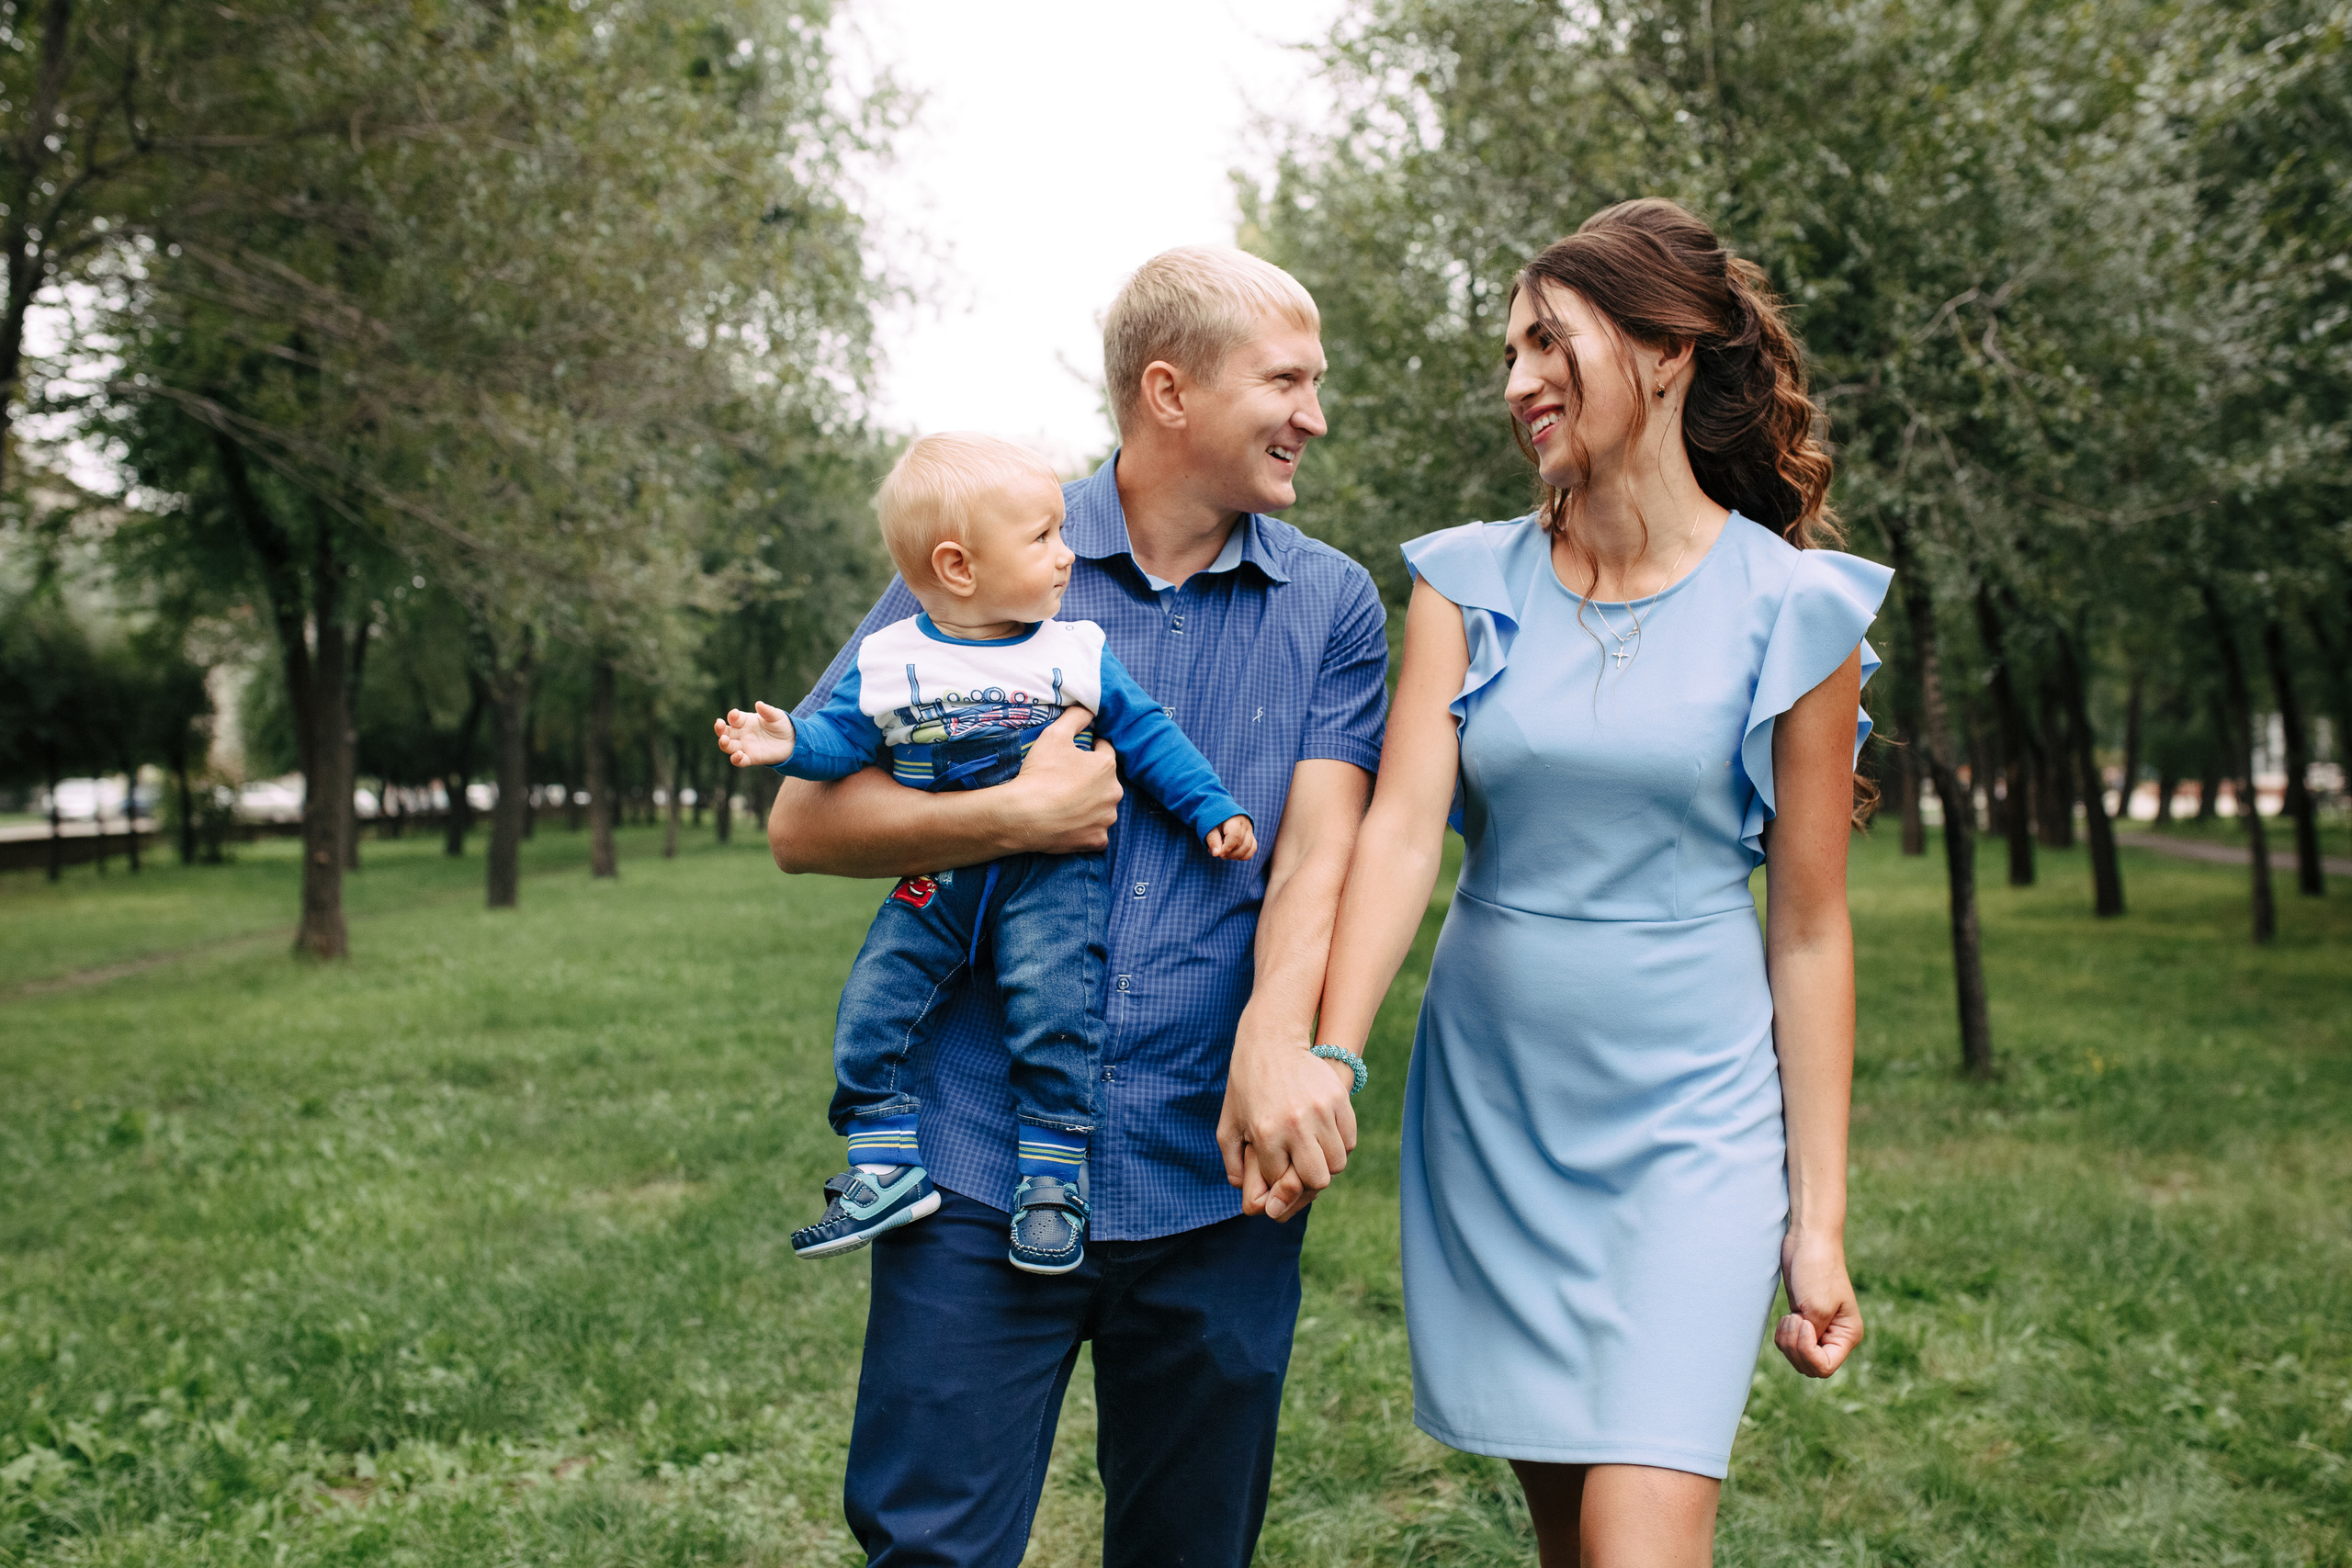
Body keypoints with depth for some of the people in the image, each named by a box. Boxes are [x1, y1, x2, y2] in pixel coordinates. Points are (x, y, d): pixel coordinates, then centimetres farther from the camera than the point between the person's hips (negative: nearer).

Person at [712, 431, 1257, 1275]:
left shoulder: (1076, 653, -1)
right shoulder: (890, 663, -1)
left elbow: (1147, 732, 4)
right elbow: (841, 735, 1)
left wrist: (1211, 808, -1)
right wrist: (788, 743, -20)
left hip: (1049, 874, -2)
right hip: (935, 882, 2)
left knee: (1053, 1009, -16)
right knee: (871, 1009, -5)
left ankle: (1052, 1175, -1)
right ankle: (885, 1170, 7)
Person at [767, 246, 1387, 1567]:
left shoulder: (1332, 605, 6)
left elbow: (1317, 847, -7)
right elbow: (804, 821, 0)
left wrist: (1276, 1041, -25)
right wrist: (1022, 816, -13)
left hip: (1217, 1179, 2)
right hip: (985, 1164, -1)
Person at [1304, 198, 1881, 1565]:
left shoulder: (1793, 611, -5)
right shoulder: (1469, 582, 2)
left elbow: (1809, 929, -2)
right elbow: (1404, 827, -11)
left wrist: (1819, 1220, -2)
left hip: (1691, 1117, -3)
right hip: (1491, 1105, 3)